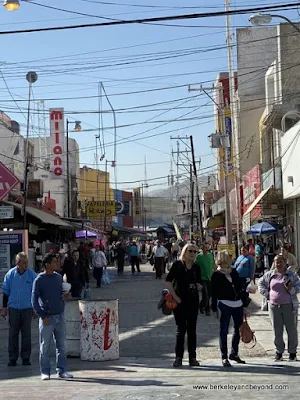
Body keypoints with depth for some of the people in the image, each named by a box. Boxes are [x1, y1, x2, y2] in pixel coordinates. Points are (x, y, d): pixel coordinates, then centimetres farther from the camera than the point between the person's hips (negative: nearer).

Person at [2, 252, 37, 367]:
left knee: (26, 334, 5)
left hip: (27, 309, 0)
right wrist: (4, 308, 4)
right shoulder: (10, 274, -2)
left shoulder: (32, 274, -3)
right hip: (13, 309, 0)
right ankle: (12, 358, 13)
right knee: (13, 334, 5)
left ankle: (26, 358, 15)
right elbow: (6, 292, 5)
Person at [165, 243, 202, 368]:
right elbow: (168, 282, -6)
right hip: (180, 301, -4)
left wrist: (198, 287, -6)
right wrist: (175, 297, -11)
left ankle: (192, 357, 13)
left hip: (193, 301, 4)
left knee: (192, 329, 7)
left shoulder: (196, 268, 9)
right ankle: (178, 357, 4)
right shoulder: (177, 265, -3)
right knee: (181, 329, -3)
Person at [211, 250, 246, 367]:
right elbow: (214, 293, -3)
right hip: (225, 304, -6)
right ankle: (224, 357, 1)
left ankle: (234, 353, 28)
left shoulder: (234, 272, 14)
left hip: (238, 304, 6)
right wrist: (214, 309, -7)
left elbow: (240, 287, 17)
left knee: (238, 329, 13)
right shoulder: (216, 275, -1)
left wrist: (243, 304, 15)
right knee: (224, 331, -3)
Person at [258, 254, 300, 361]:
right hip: (274, 306, 2)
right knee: (277, 331, 6)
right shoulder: (269, 274, 6)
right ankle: (279, 351, 18)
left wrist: (291, 289, -17)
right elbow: (260, 283, 17)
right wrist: (266, 294, 5)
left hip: (289, 305, -2)